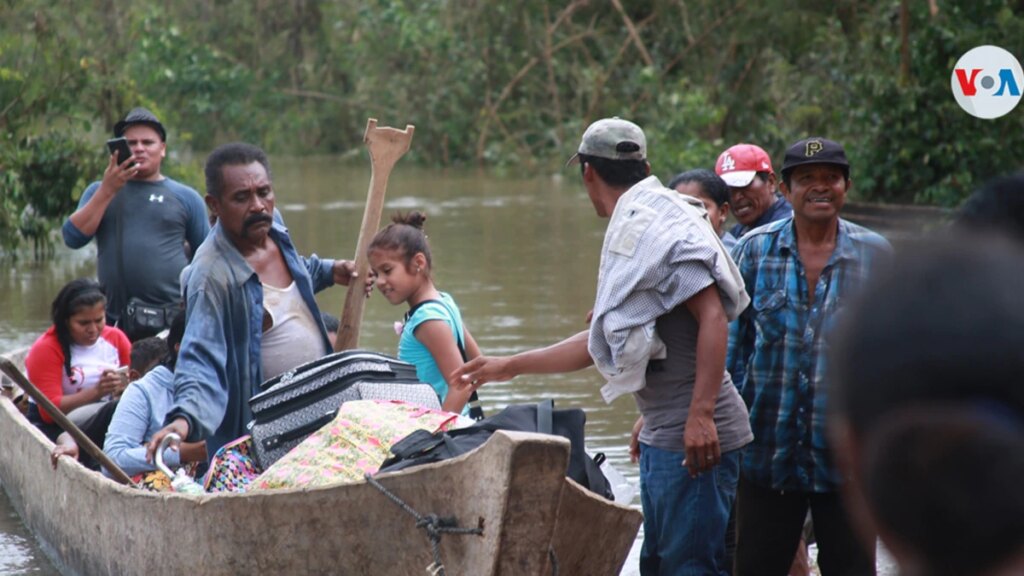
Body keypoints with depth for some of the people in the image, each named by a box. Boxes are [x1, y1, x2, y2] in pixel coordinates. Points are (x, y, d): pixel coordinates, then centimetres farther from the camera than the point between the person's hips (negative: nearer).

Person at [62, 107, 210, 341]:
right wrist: (108, 190, -8)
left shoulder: (186, 197, 9)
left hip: (174, 322, -2)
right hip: (115, 322, 2)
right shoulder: (100, 191, 14)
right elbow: (73, 238, 0)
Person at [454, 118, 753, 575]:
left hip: (694, 439, -10)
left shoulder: (661, 225, -13)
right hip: (660, 436, 10)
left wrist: (701, 415, -29)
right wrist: (510, 366, 30)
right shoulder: (632, 229, 18)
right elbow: (604, 343, 25)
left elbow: (713, 316, -23)